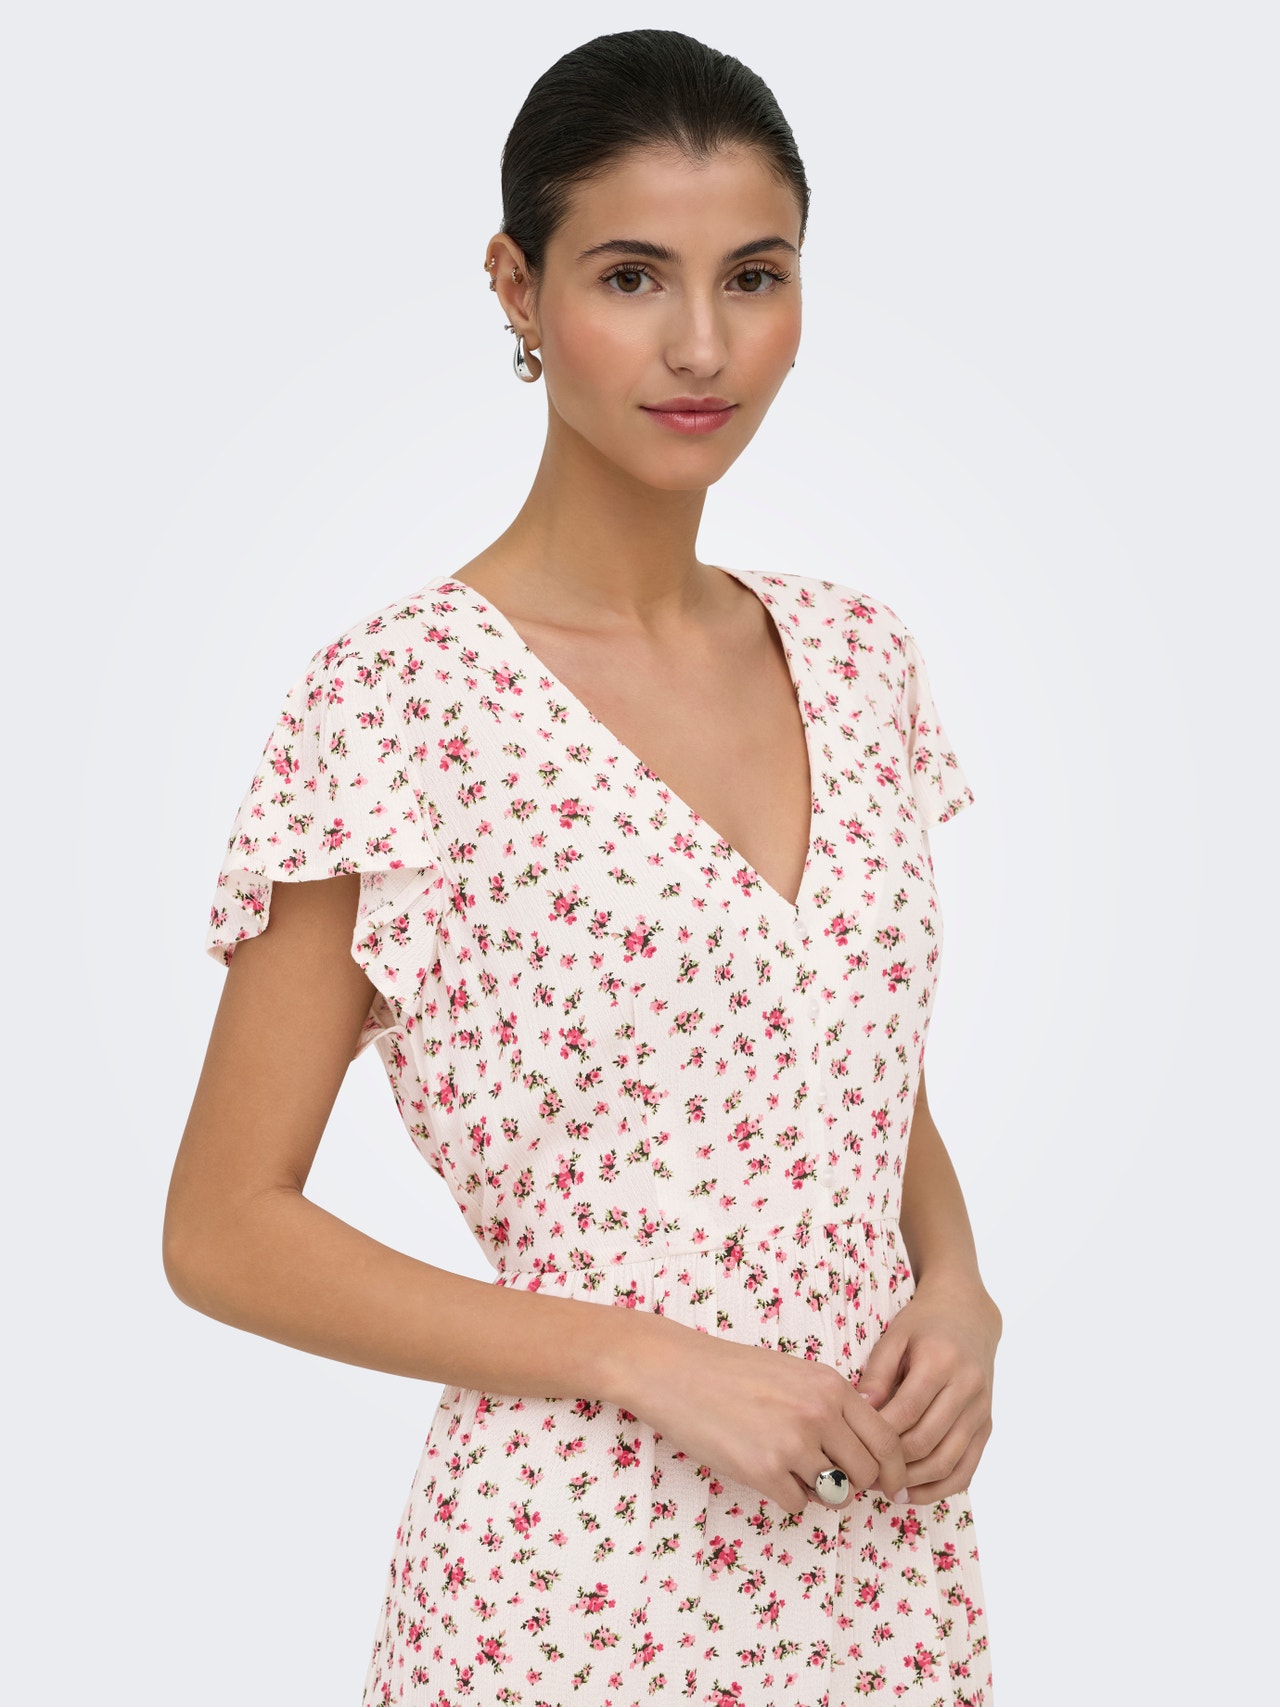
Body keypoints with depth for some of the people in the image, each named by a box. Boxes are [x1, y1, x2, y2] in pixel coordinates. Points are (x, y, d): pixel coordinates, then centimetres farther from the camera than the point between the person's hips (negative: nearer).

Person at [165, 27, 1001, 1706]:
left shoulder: (856, 656, 4)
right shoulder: (401, 695, -13)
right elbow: (228, 1231, -11)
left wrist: (958, 1294, -4)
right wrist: (644, 1362, -16)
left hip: (886, 1554, 5)